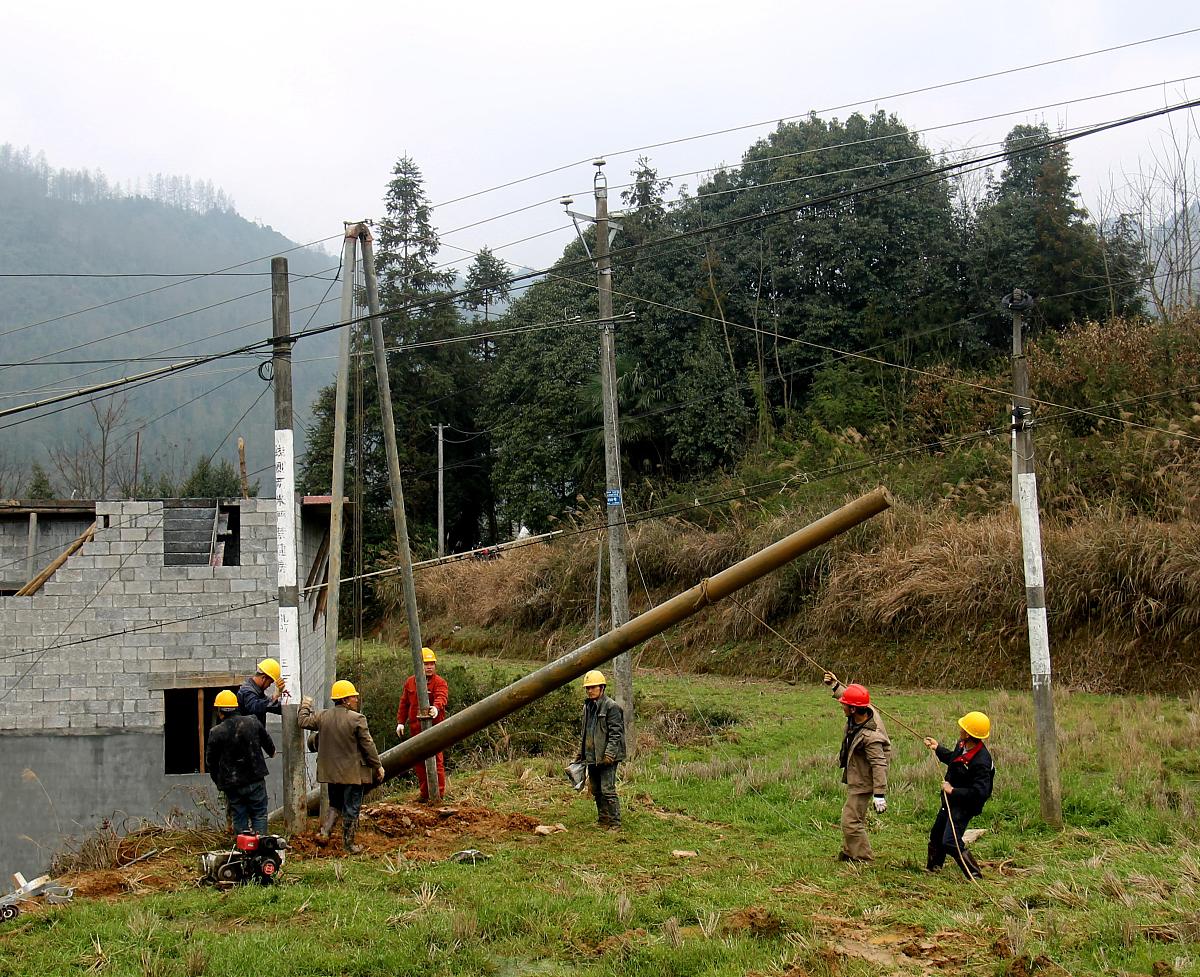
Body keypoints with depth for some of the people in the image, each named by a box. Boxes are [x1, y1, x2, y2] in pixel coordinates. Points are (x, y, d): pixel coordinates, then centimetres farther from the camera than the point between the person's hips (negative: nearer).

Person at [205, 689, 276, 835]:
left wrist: (218, 781, 15)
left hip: (232, 784, -1)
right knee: (259, 815, 9)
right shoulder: (253, 722, -3)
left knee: (239, 818, 10)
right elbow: (268, 743, 14)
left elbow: (210, 762, -1)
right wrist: (271, 752, 37)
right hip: (256, 779, 1)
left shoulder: (216, 733, -10)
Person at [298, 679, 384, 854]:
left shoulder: (322, 716, -2)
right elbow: (368, 746, -12)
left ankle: (324, 832, 7)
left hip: (331, 772, 5)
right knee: (351, 809, 6)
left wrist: (305, 706, 31)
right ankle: (348, 845, 13)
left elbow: (303, 721, 13)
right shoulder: (357, 719, -16)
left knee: (335, 805, 23)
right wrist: (378, 766, -1)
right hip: (353, 773, -5)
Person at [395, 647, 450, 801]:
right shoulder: (410, 682, 11)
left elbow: (442, 697, -24)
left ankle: (439, 794, -1)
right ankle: (425, 793, 20)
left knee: (436, 760, -7)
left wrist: (436, 707, -45)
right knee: (419, 762, 10)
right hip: (415, 728, 5)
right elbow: (404, 703, 17)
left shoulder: (440, 682, -4)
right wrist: (400, 722, 10)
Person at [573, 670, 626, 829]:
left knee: (608, 790, -10)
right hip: (591, 756, 8)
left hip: (606, 758, -8)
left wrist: (609, 753, -20)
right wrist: (580, 752, 21)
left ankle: (615, 823, -5)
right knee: (596, 791, 13)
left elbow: (615, 732, -14)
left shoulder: (611, 707, -10)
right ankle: (603, 820, 23)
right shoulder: (587, 707, 15)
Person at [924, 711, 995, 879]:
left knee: (950, 842, -17)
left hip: (964, 806, -9)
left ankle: (975, 876, -5)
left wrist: (953, 791, -28)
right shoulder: (961, 745, -5)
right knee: (936, 835, 23)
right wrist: (937, 748, 20)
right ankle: (932, 868, 44)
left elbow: (979, 792, -34)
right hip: (950, 801, 9)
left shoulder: (981, 762, -32)